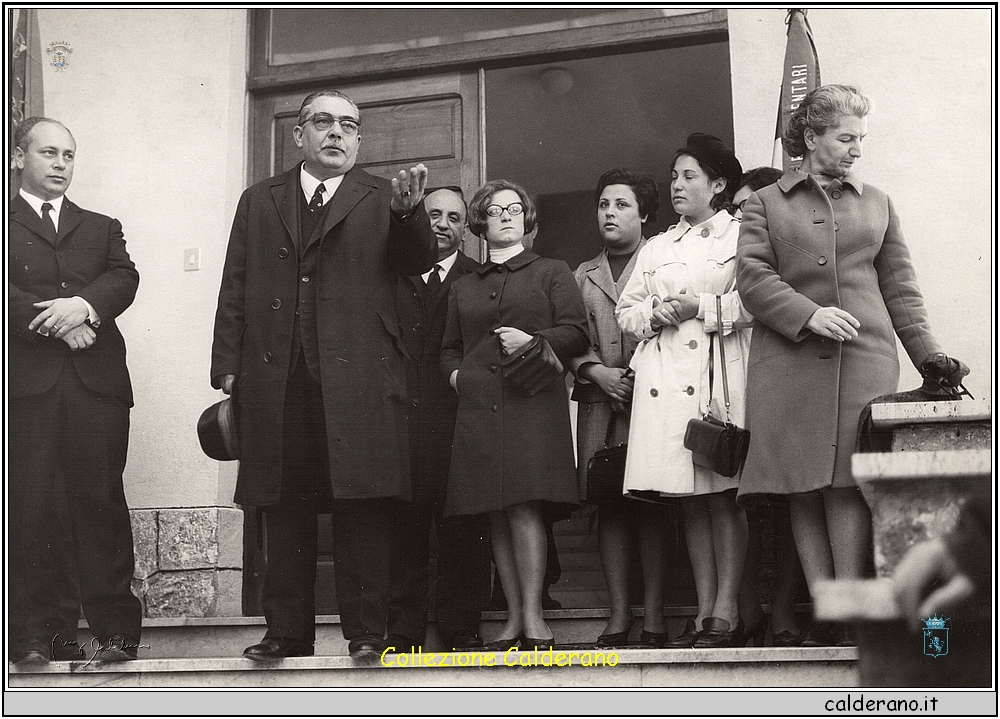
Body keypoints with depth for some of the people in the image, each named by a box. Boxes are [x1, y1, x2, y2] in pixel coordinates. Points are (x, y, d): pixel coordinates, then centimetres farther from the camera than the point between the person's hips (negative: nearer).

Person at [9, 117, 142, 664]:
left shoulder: (102, 228, 24)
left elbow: (125, 278, 7)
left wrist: (85, 305, -12)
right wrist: (54, 324, -11)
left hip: (96, 381, 2)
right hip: (25, 382, -2)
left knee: (100, 503, -3)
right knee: (29, 509, -5)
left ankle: (115, 629, -1)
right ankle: (39, 634, -1)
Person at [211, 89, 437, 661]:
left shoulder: (384, 200, 12)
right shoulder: (259, 202, 18)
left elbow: (420, 262, -2)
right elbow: (235, 291, 14)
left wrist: (409, 212, -22)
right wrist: (228, 368, 5)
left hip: (359, 380, -2)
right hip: (277, 384, 2)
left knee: (365, 508, -5)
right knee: (285, 512, 4)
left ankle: (367, 632, 0)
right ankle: (288, 632, 11)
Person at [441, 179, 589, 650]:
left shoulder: (552, 273, 14)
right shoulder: (463, 288, 23)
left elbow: (576, 332, 5)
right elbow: (449, 347, 28)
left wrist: (534, 341, -11)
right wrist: (455, 373, 7)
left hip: (532, 404, -4)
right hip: (478, 408, 4)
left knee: (523, 506, -16)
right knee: (496, 515, -1)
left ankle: (533, 617, -14)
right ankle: (513, 619, 2)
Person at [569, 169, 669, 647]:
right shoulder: (583, 275, 20)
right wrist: (597, 371, -4)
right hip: (599, 400, 4)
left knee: (650, 504, -7)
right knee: (607, 504, 1)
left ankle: (653, 616, -4)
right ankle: (618, 613, 4)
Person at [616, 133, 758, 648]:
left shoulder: (741, 236, 7)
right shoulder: (656, 248, 24)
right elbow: (626, 309, 20)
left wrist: (700, 307, -12)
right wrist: (654, 315, 0)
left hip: (721, 375, -5)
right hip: (666, 381, 5)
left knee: (723, 493, -8)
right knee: (689, 499, 3)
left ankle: (727, 611, -7)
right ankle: (704, 612, 5)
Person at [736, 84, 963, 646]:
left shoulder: (878, 204, 20)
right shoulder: (765, 205, 13)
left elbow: (900, 286, 16)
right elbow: (753, 278, 1)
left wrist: (930, 356, 6)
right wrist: (809, 314, -13)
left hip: (865, 357, 1)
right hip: (789, 362, -1)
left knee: (849, 483, -10)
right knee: (804, 487, -4)